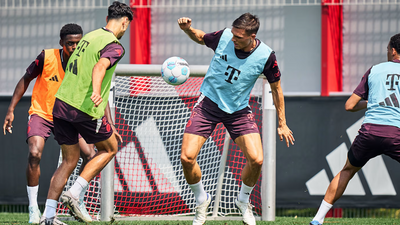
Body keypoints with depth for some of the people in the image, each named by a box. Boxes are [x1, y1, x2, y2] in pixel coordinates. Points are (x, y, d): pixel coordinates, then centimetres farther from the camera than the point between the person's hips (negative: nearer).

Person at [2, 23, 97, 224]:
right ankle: (33, 209, -12)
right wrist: (11, 110, -7)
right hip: (41, 114, -3)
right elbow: (25, 80, -4)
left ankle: (78, 203, 10)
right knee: (34, 153, -25)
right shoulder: (47, 57, -17)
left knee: (90, 155, -11)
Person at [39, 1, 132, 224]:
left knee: (70, 159, 16)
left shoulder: (90, 36, 18)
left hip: (61, 103, 7)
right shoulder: (114, 46, -8)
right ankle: (74, 193, 3)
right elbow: (100, 67, -30)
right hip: (85, 109, -7)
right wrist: (96, 93, -50)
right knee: (110, 148, 16)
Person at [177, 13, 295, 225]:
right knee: (187, 157, -13)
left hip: (238, 110, 0)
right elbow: (200, 37, 8)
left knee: (256, 160, -15)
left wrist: (282, 124, 5)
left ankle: (243, 201, 16)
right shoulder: (223, 37, -16)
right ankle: (201, 199, 16)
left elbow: (276, 88, -1)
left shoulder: (266, 56, -17)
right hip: (209, 103, 0)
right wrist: (187, 29, -15)